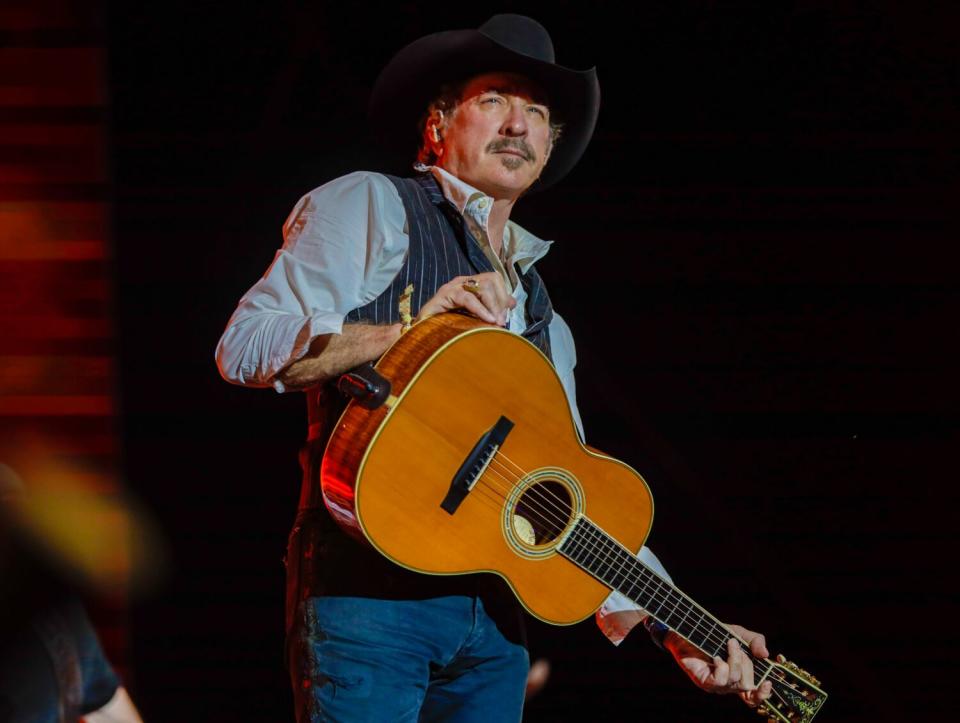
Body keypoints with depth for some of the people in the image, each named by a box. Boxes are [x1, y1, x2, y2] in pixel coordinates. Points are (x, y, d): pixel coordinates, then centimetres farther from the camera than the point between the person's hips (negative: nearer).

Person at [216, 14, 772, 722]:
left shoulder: (542, 314, 25)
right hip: (368, 591, -6)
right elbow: (244, 349, -6)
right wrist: (407, 330, -15)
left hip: (496, 620, 6)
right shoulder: (371, 206, 6)